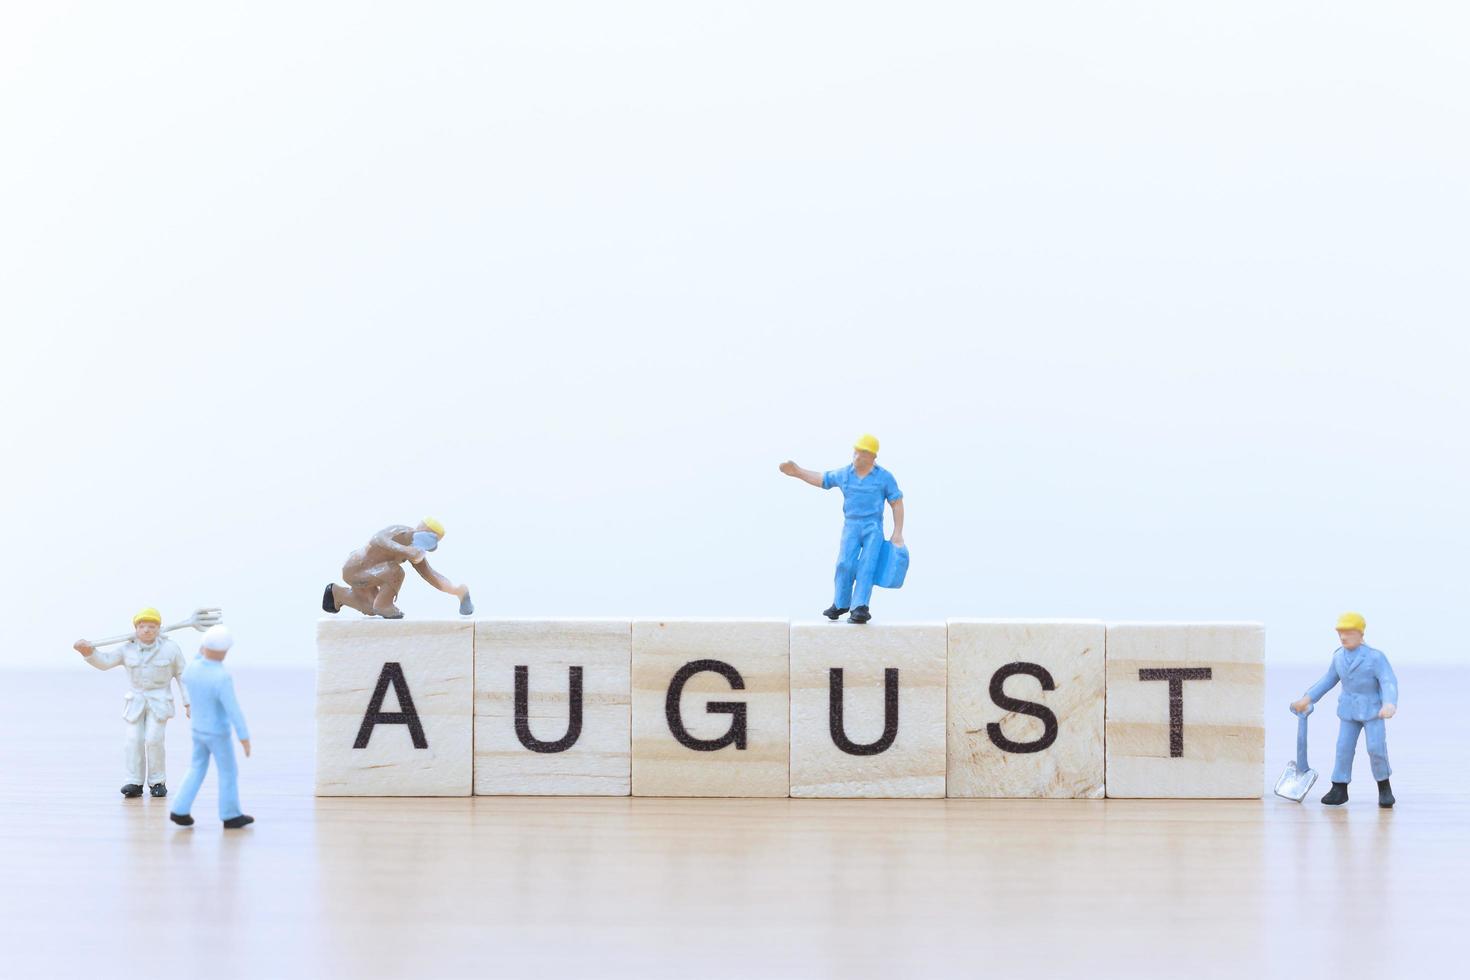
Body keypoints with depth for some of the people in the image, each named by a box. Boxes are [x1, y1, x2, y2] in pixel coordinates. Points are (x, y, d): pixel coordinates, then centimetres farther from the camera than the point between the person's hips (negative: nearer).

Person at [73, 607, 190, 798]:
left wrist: (188, 703, 0)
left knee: (154, 739, -15)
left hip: (159, 702, -2)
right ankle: (134, 783, -3)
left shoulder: (170, 648, -3)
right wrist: (89, 652, -28)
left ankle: (157, 782, -1)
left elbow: (183, 675, 2)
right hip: (135, 701, 2)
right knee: (133, 739, -9)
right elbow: (104, 661, -8)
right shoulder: (127, 650, 1)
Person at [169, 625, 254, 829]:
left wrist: (199, 655, 16)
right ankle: (231, 816, 19)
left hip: (198, 730, 6)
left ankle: (180, 811, 14)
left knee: (197, 770, 19)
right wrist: (244, 737, -20)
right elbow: (233, 710, -27)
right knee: (228, 773, 10)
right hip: (218, 733, -6)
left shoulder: (193, 668, -9)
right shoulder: (222, 678, -30)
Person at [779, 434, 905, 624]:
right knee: (845, 564, -14)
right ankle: (841, 604, 3)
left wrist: (898, 533, -4)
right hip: (851, 526, 2)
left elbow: (897, 503, 2)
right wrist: (797, 472, 14)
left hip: (873, 527, -2)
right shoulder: (844, 474, 8)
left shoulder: (884, 477, -1)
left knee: (866, 567, -16)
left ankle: (860, 608, -22)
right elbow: (821, 479, 22)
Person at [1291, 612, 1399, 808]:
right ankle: (1339, 790, 5)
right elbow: (1328, 680, 16)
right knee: (1344, 747, -2)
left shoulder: (1375, 657, -15)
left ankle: (1384, 788, 7)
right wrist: (1307, 698, 13)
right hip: (1348, 709, 5)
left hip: (1373, 709, -4)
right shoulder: (1339, 657, 3)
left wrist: (1389, 704, -40)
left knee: (1376, 748, -12)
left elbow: (1389, 682, -22)